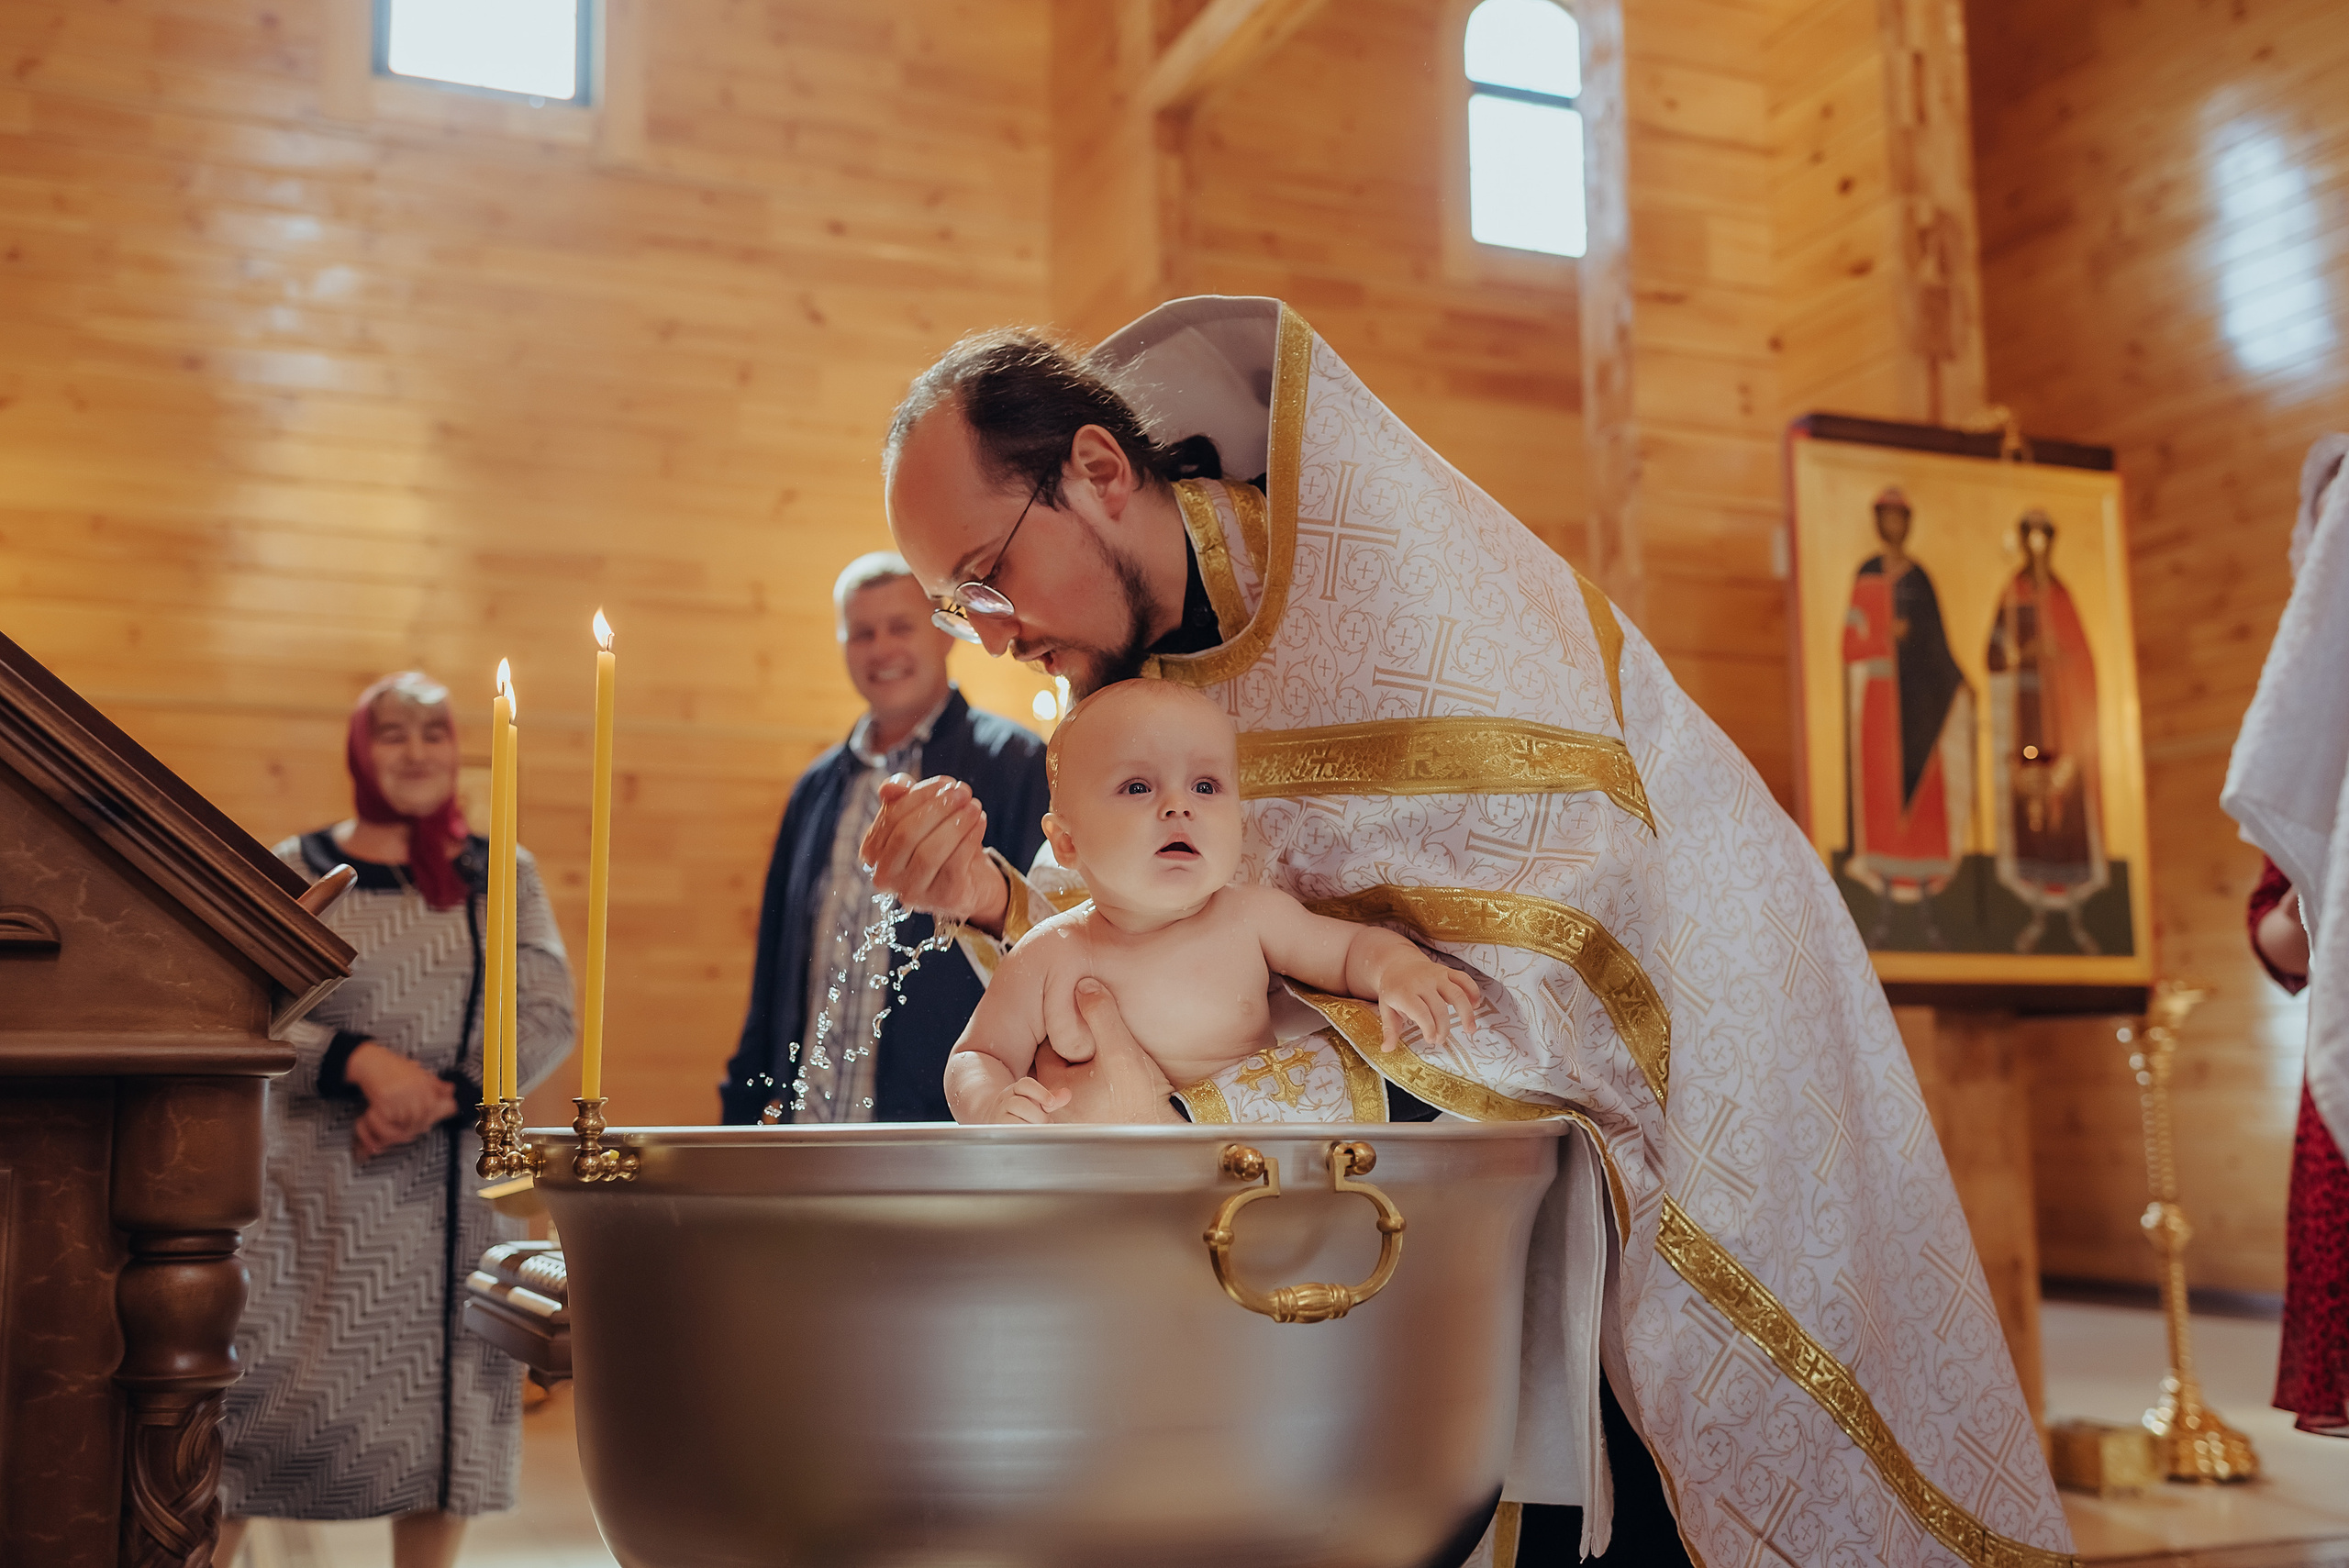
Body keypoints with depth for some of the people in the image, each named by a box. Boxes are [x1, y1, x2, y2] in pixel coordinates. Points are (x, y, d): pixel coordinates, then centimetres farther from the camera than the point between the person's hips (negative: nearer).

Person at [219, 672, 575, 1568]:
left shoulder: (503, 874, 8)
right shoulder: (298, 869, 4)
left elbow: (549, 1017, 0)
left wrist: (443, 1093, -14)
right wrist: (364, 1060, -18)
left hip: (461, 1188, 2)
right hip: (321, 1192, -1)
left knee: (446, 1414, 5)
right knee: (254, 1395, -3)